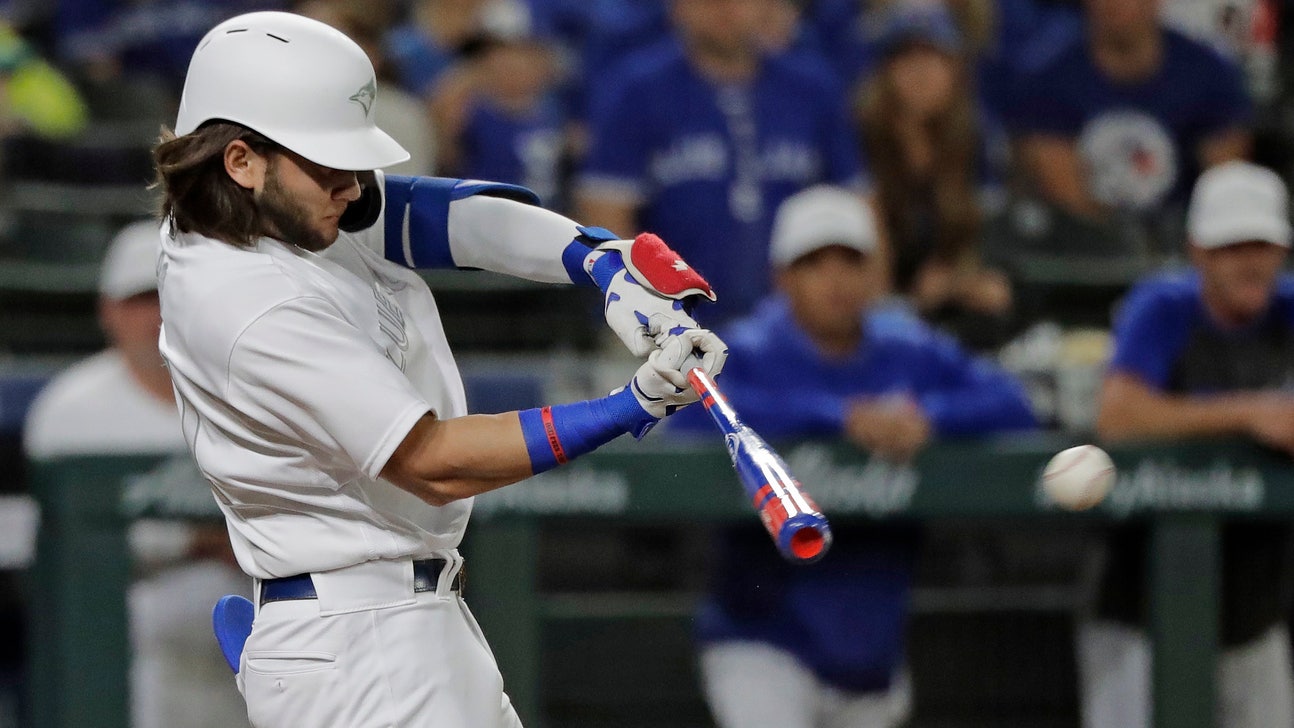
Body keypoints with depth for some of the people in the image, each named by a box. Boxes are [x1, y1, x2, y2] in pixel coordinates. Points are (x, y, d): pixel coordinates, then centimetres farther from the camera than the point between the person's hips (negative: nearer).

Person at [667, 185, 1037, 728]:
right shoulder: (748, 353, -9)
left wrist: (929, 417, -26)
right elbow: (694, 415, -28)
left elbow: (1010, 404, -5)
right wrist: (840, 418, -32)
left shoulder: (912, 352, 4)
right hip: (763, 642, -5)